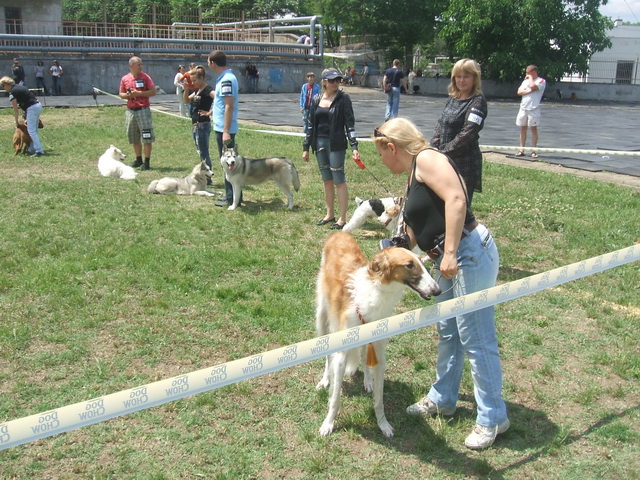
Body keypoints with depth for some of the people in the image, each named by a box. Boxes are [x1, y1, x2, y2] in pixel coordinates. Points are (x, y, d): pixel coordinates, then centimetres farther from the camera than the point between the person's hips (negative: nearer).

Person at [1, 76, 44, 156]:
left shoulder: (12, 93, -7)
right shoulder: (19, 86, 18)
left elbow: (15, 109, -4)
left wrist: (17, 121, 8)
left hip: (32, 108, -9)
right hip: (38, 105, 9)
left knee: (31, 131, -8)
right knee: (34, 130, 14)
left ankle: (39, 150, -13)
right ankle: (32, 149, 20)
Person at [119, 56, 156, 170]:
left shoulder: (145, 77, -2)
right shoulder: (125, 79, 8)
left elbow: (153, 91, -6)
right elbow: (121, 94, 15)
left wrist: (139, 93, -14)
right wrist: (127, 95, -7)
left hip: (143, 110, -4)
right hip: (130, 110, 4)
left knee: (147, 137, -6)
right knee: (134, 138, 11)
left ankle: (147, 162, -1)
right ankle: (138, 160, 22)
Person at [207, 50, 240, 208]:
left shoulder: (227, 79, -18)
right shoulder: (224, 77, 13)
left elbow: (229, 106, -23)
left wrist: (226, 131, -26)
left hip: (224, 129, -10)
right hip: (222, 128, 10)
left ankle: (232, 198, 3)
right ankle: (231, 195, 24)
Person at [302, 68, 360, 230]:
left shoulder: (343, 99, -6)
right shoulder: (317, 100, 7)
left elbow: (350, 123, -9)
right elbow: (310, 124, 12)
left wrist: (354, 146, -18)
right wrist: (306, 147, 11)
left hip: (336, 144, -5)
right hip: (320, 143, 5)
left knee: (339, 181, -3)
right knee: (327, 180, 13)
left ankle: (342, 218, 4)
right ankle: (330, 214, 25)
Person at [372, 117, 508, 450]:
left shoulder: (427, 159, -9)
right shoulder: (412, 175, 19)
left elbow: (456, 199, -24)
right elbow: (415, 232, 28)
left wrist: (450, 253, -29)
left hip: (470, 254, -11)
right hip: (449, 260, 11)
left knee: (476, 339, -2)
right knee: (447, 333, 21)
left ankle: (493, 418, 11)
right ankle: (442, 399, 37)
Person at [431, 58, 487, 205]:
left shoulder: (477, 101, -11)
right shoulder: (452, 99, 11)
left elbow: (467, 133, -19)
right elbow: (440, 126, 10)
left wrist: (445, 151, -16)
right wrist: (433, 150, -4)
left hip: (464, 164, -7)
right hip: (445, 160, 7)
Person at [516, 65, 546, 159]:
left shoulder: (541, 81, -2)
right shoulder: (525, 81, 18)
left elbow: (533, 86, -22)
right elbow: (519, 92, 6)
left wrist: (531, 77, -5)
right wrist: (529, 91, -9)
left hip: (533, 108, -6)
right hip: (523, 108, 6)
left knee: (533, 128, -2)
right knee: (522, 128, 7)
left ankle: (533, 150, 1)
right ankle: (521, 150, 12)